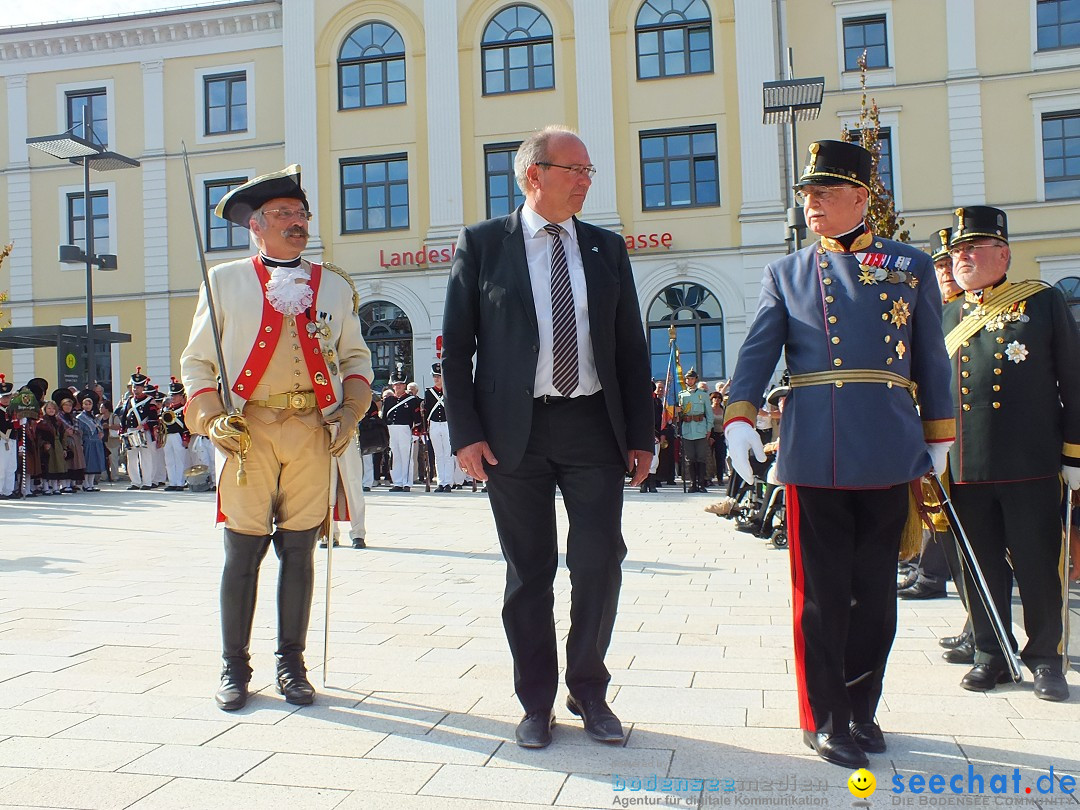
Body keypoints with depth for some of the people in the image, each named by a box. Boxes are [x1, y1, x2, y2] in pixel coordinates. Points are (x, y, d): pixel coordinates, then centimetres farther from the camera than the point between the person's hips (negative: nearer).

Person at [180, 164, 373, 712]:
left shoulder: (335, 286, 14)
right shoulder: (225, 281, 8)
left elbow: (355, 357, 18)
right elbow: (196, 361, 8)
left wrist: (351, 411, 3)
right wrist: (212, 417, -5)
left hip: (314, 432, 2)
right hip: (247, 431, -1)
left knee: (299, 550, 6)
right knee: (243, 551, 0)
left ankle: (291, 663, 18)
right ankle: (234, 668, 14)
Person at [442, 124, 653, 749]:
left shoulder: (607, 248, 12)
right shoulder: (482, 244, 3)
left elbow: (632, 346, 11)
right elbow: (457, 345, 1)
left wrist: (641, 434, 6)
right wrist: (466, 433, -7)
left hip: (594, 424, 2)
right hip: (515, 430, -2)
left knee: (600, 563, 1)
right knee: (530, 571, 7)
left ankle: (590, 691, 23)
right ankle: (537, 702, 23)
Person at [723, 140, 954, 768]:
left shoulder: (912, 267, 9)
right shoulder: (786, 273, 9)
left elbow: (931, 360, 12)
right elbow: (759, 350, -2)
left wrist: (938, 436, 13)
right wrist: (739, 416, -17)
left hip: (888, 455, 1)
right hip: (814, 457, -1)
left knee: (876, 591, 10)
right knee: (822, 592, 4)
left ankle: (862, 707, 27)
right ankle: (826, 717, 17)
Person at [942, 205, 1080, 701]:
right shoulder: (943, 317, 12)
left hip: (1031, 467, -2)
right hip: (965, 470, 3)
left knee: (1039, 565, 4)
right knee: (982, 567, 9)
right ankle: (991, 653, 22)